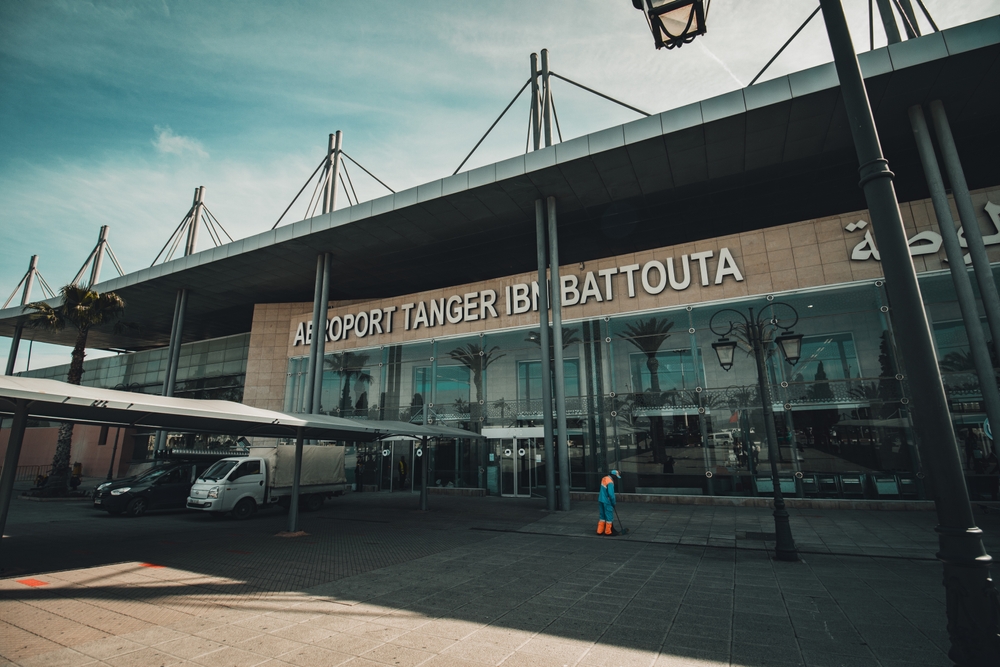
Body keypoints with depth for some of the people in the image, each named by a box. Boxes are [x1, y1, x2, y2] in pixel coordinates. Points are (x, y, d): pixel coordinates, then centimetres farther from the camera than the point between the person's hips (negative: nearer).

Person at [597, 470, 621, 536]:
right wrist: (614, 502, -9)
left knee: (603, 516, 17)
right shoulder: (610, 482, -22)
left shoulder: (604, 478, 5)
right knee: (609, 517, 5)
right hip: (607, 502, -9)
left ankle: (600, 531, 21)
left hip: (601, 500, 9)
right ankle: (608, 532, 14)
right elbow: (611, 494, -25)